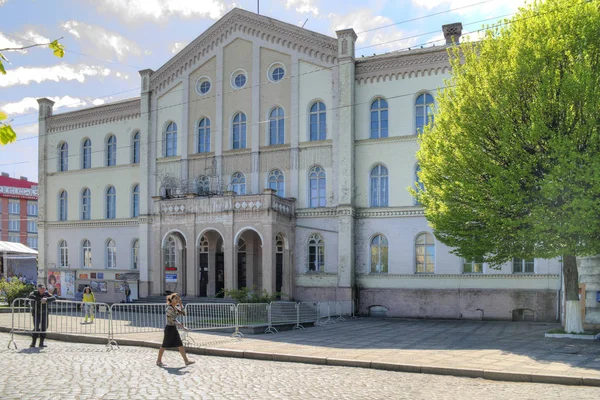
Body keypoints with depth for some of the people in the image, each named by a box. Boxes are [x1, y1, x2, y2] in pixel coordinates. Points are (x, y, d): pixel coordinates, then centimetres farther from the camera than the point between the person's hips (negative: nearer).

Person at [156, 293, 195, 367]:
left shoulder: (175, 308, 9)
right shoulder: (169, 308, -18)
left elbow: (183, 313, 8)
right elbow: (173, 320, -24)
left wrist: (180, 304, 0)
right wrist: (182, 326, -26)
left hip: (174, 328, 9)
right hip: (169, 328, -9)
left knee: (180, 345, 7)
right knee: (164, 345, 4)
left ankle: (186, 361, 8)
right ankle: (158, 361, 19)